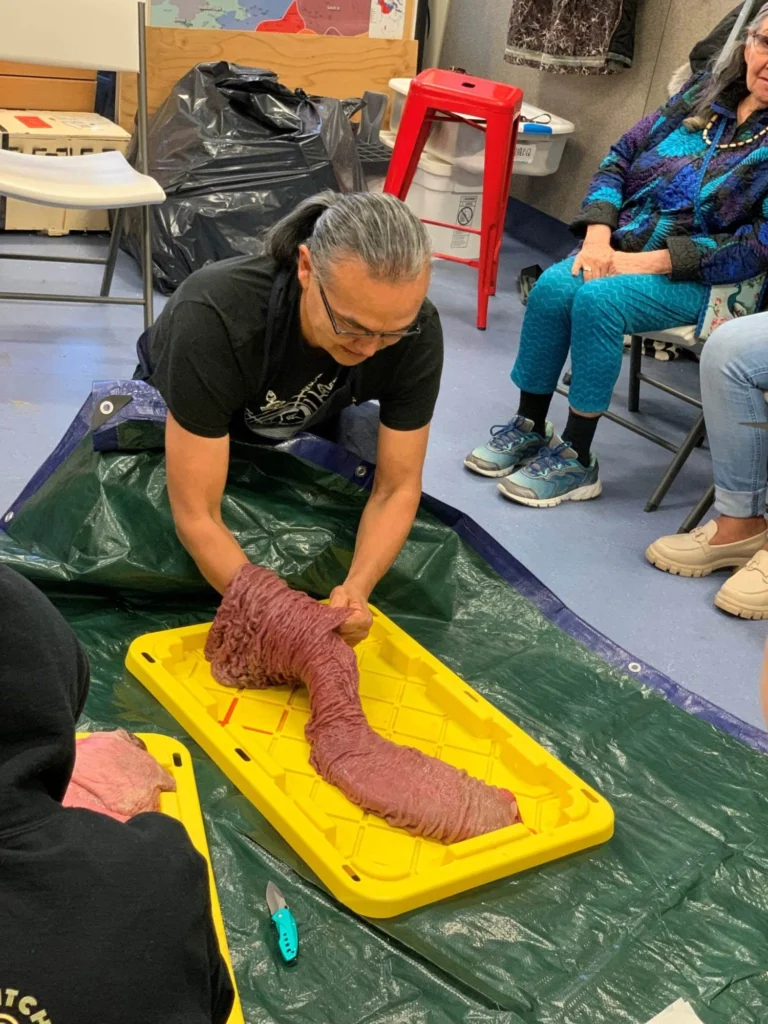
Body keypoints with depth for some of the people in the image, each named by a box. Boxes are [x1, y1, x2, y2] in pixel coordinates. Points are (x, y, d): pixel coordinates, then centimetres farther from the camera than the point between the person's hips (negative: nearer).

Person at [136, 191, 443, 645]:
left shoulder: (418, 331, -34)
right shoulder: (213, 318, -45)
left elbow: (397, 487, -24)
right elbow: (197, 517, -40)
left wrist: (356, 591, -42)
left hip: (303, 428, 2)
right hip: (174, 405, -2)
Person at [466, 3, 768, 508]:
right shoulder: (702, 95, 8)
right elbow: (619, 162, 9)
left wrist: (646, 262, -20)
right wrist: (599, 236, -9)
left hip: (701, 277, -5)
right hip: (626, 245, 5)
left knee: (598, 300, -30)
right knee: (552, 287, -22)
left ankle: (576, 460, -18)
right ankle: (529, 428, -6)